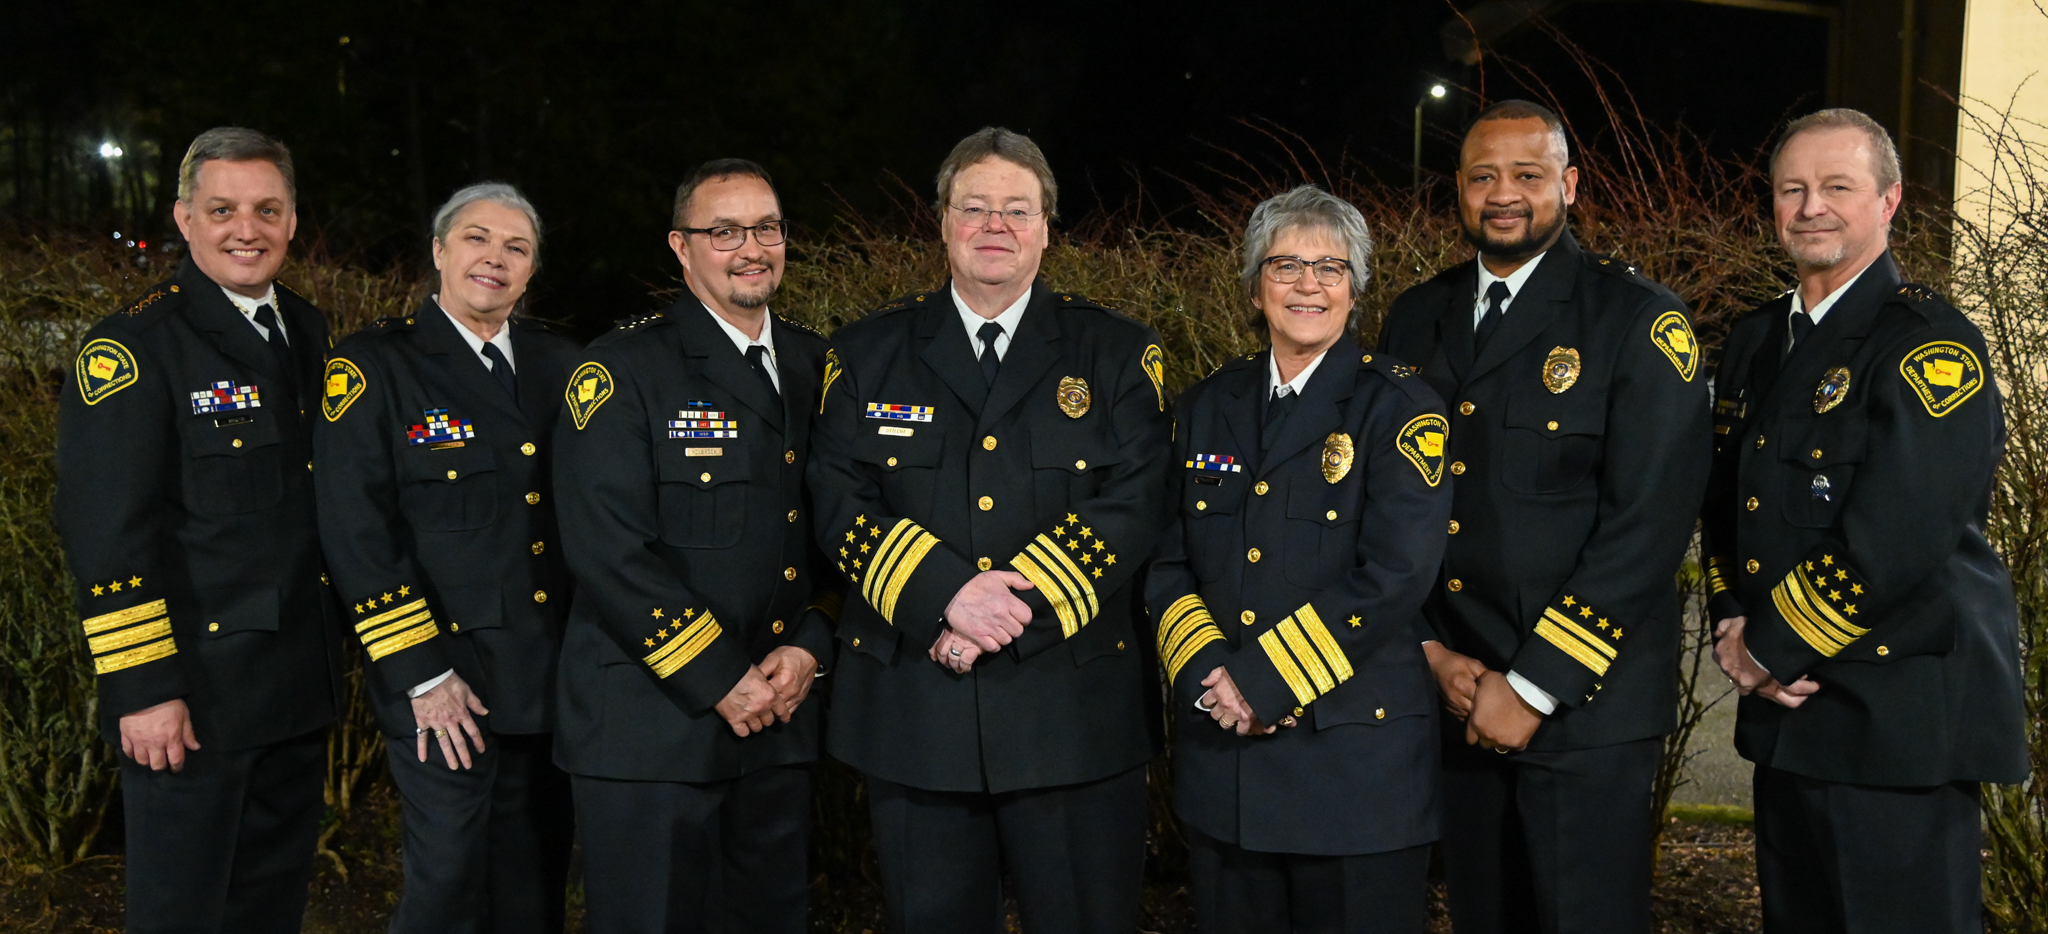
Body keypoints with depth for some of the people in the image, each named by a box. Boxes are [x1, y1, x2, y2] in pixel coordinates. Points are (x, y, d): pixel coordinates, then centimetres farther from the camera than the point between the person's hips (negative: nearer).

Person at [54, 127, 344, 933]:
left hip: (300, 688, 7)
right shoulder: (133, 347, -11)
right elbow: (105, 533, -16)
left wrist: (338, 650, 14)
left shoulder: (311, 337, 10)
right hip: (192, 699, -7)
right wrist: (143, 689, -19)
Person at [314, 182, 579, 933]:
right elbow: (355, 533, -12)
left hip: (553, 674, 5)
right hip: (446, 682, -5)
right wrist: (420, 674, -15)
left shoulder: (557, 363, 9)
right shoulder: (372, 366, -6)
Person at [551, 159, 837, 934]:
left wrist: (809, 645, -3)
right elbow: (609, 551, -15)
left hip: (780, 720, 6)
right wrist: (720, 680, -15)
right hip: (651, 725, -5)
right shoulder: (622, 370, -7)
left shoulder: (813, 366, 11)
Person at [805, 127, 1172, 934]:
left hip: (1074, 714, -1)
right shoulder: (867, 353, 9)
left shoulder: (1119, 353, 6)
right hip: (911, 714, 1)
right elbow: (841, 505, -1)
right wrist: (948, 595, -17)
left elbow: (1134, 507, -5)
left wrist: (1018, 601, -17)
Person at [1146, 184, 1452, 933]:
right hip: (1220, 754, 4)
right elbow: (1167, 563, 8)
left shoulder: (1399, 406, -5)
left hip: (1356, 753, -4)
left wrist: (1262, 678, -17)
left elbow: (1395, 574, -16)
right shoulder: (1207, 407, 10)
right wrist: (1208, 673, -10)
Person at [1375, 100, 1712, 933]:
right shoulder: (1415, 319, 9)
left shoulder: (1638, 320, -7)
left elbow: (1649, 522, -14)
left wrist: (1534, 685, -15)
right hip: (1450, 698, 5)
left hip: (1583, 705, -4)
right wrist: (1432, 650, -3)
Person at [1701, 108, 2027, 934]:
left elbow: (1894, 538, -21)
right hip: (1786, 711, 8)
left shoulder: (1931, 346, -12)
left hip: (1900, 718, -7)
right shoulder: (1755, 342, 13)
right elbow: (1723, 501, 15)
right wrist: (1734, 627, -2)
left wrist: (1770, 649, -13)